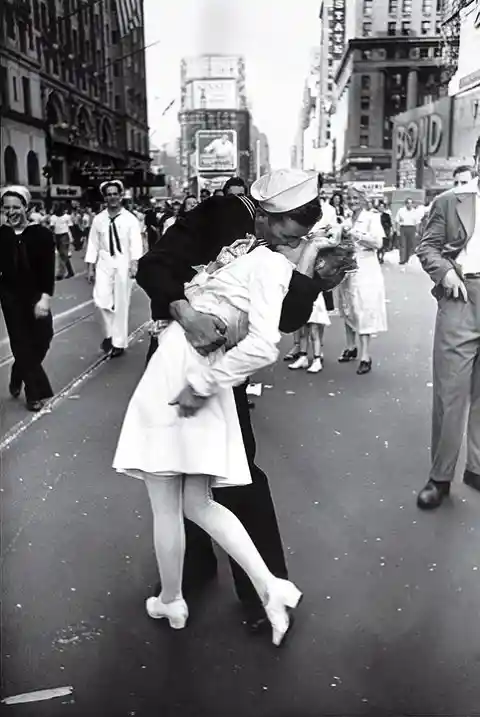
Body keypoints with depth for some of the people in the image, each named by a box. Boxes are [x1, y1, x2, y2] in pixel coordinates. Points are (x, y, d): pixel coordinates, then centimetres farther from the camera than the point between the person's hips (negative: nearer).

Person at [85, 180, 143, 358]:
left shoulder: (130, 219, -3)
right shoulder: (98, 219, 5)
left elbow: (136, 243, -11)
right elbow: (93, 244, 6)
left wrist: (134, 263, -25)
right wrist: (90, 267, 3)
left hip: (123, 263, -2)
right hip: (104, 262, 2)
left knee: (121, 304, 4)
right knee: (101, 300, -9)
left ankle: (119, 342, 16)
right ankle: (109, 333, 17)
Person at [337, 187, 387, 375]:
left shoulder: (372, 218, -3)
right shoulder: (346, 222, 14)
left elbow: (378, 242, -16)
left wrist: (355, 234, -18)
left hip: (365, 272, -6)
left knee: (363, 311, -8)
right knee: (348, 310, 12)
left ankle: (365, 356, -6)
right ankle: (351, 347, 26)